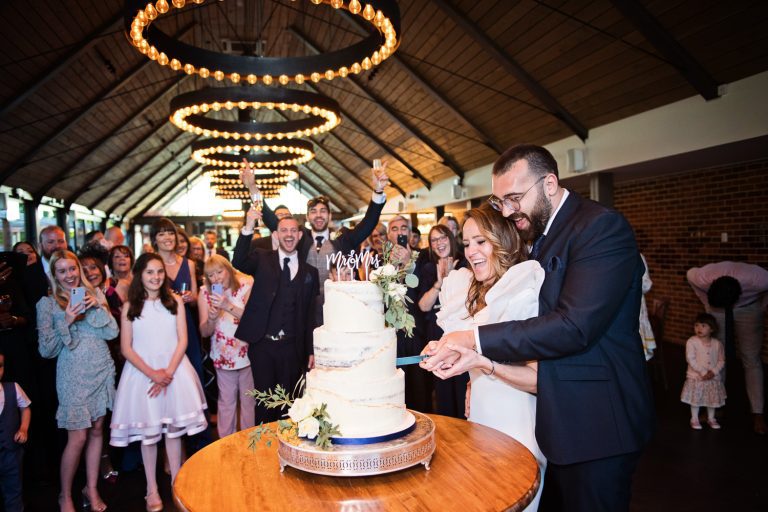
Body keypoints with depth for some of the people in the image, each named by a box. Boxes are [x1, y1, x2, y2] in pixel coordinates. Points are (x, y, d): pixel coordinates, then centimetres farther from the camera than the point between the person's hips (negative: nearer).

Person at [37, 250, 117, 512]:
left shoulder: (94, 294, 6)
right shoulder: (47, 303, -2)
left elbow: (112, 332, 0)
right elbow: (46, 350, -5)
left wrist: (97, 307, -13)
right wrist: (67, 321, -17)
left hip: (102, 370, 4)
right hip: (73, 374, -3)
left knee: (97, 430, 12)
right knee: (78, 437, -2)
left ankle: (92, 488, 27)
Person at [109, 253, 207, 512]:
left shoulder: (175, 301, 2)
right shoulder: (129, 307, 0)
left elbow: (182, 340, -1)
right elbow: (126, 348, -2)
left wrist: (169, 371, -13)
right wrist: (152, 373, -14)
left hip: (174, 370, 1)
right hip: (142, 372, 0)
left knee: (174, 429, 7)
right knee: (148, 431, 7)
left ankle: (177, 482, 23)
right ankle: (152, 489, 20)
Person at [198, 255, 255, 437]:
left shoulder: (246, 285, -8)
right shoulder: (205, 293, 0)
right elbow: (204, 332, 0)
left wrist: (228, 306, -26)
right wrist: (211, 319, -21)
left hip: (247, 352, -2)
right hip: (223, 355, 2)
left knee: (249, 400, 8)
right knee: (226, 401, 10)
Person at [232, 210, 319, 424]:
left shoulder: (309, 272, 8)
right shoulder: (262, 259, 4)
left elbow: (310, 315, 8)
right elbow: (238, 262, -18)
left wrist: (311, 351, 6)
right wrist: (248, 228, -29)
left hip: (292, 347, 2)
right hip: (262, 343, -1)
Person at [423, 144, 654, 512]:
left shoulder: (602, 227, -17)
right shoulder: (541, 236, 10)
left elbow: (574, 326, -27)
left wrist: (475, 338, -23)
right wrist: (476, 354, 0)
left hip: (597, 423, -8)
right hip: (559, 419, 8)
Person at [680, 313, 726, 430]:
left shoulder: (717, 343, -4)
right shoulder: (691, 342, -13)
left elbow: (721, 360, 0)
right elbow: (691, 359, -16)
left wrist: (713, 372, -15)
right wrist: (703, 371, -21)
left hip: (713, 378, 3)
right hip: (696, 377, -3)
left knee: (713, 399, 16)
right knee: (695, 399, 7)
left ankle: (711, 419, 36)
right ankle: (694, 419, 24)